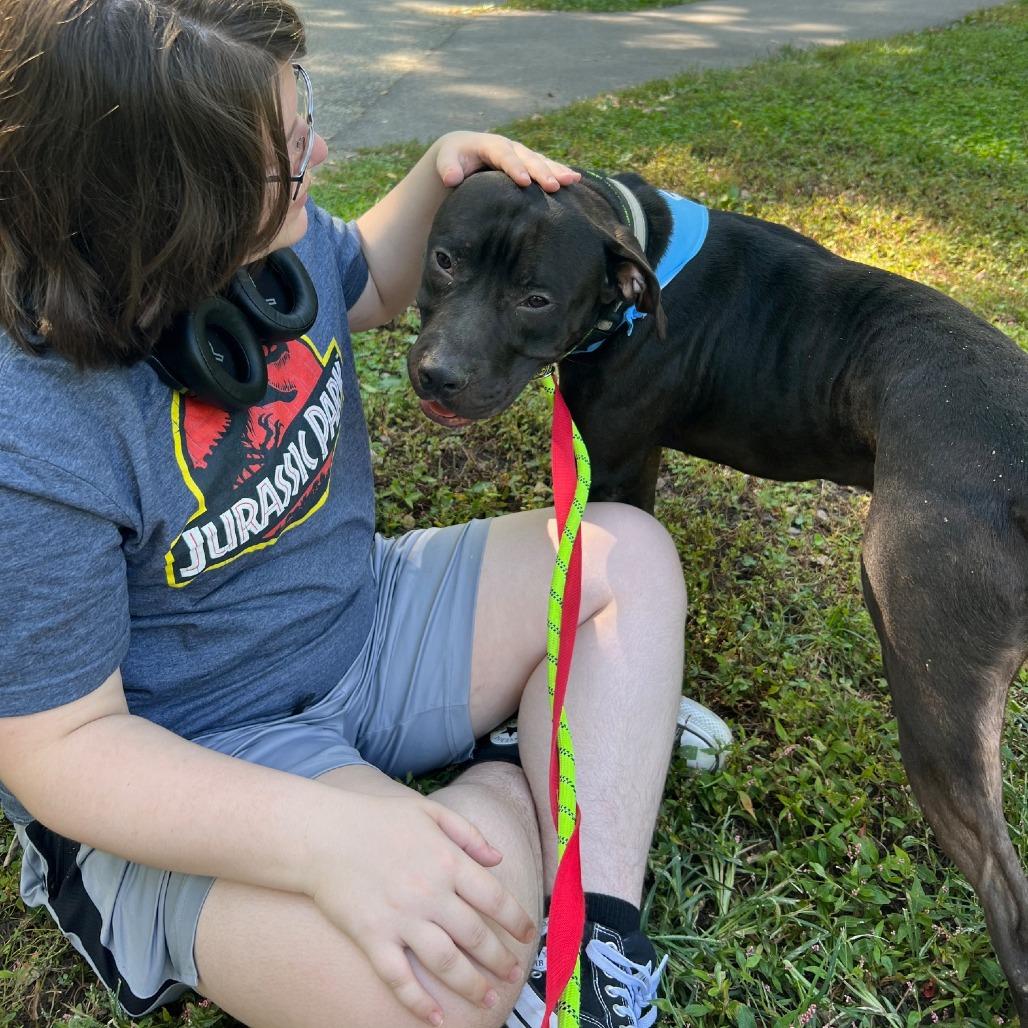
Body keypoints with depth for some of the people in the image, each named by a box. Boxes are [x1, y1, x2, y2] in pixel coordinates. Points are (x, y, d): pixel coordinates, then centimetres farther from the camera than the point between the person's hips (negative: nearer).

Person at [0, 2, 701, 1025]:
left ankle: (591, 941, -10)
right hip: (182, 766, -7)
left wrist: (437, 176, -3)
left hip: (359, 615, 8)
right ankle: (506, 805, 4)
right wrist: (328, 835, -38)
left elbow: (365, 287, 18)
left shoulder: (271, 235, -7)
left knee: (629, 557, 0)